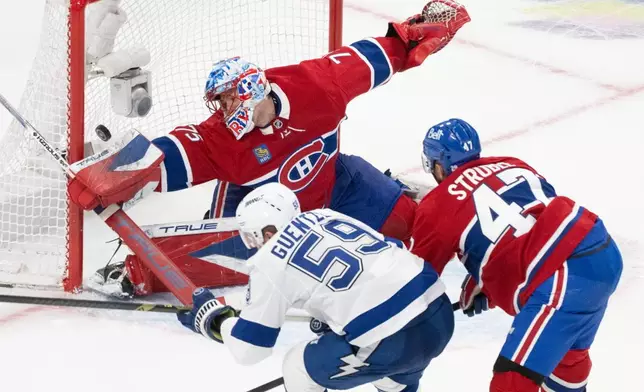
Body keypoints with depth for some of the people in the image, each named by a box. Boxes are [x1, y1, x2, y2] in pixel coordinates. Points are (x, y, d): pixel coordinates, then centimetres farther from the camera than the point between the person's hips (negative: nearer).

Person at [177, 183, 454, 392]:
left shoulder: (270, 261, 4)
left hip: (392, 341, -7)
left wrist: (212, 318, 28)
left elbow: (249, 349, 9)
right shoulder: (327, 216, 22)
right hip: (440, 312, 7)